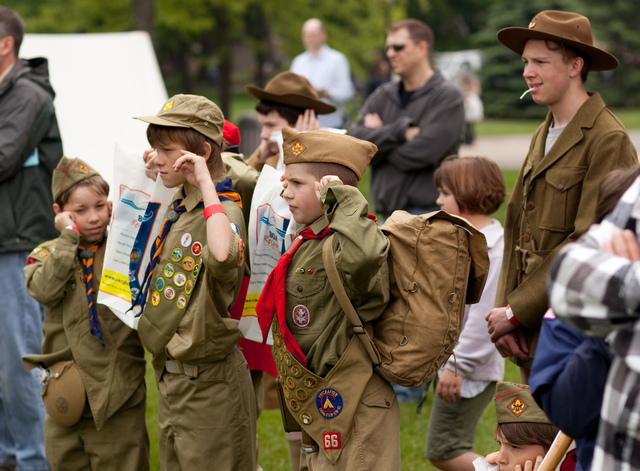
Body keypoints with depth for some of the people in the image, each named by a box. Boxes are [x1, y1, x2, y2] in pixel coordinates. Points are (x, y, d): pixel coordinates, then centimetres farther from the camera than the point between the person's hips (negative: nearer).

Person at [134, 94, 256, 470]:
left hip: (209, 383, -9)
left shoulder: (224, 211, -19)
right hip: (170, 376, 9)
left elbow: (224, 256, -44)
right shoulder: (177, 206, 7)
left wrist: (205, 182, -33)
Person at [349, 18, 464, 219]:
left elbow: (419, 153, -15)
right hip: (388, 215, 6)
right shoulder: (382, 96, 13)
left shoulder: (447, 97, -5)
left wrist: (380, 134, 1)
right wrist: (402, 131, -15)